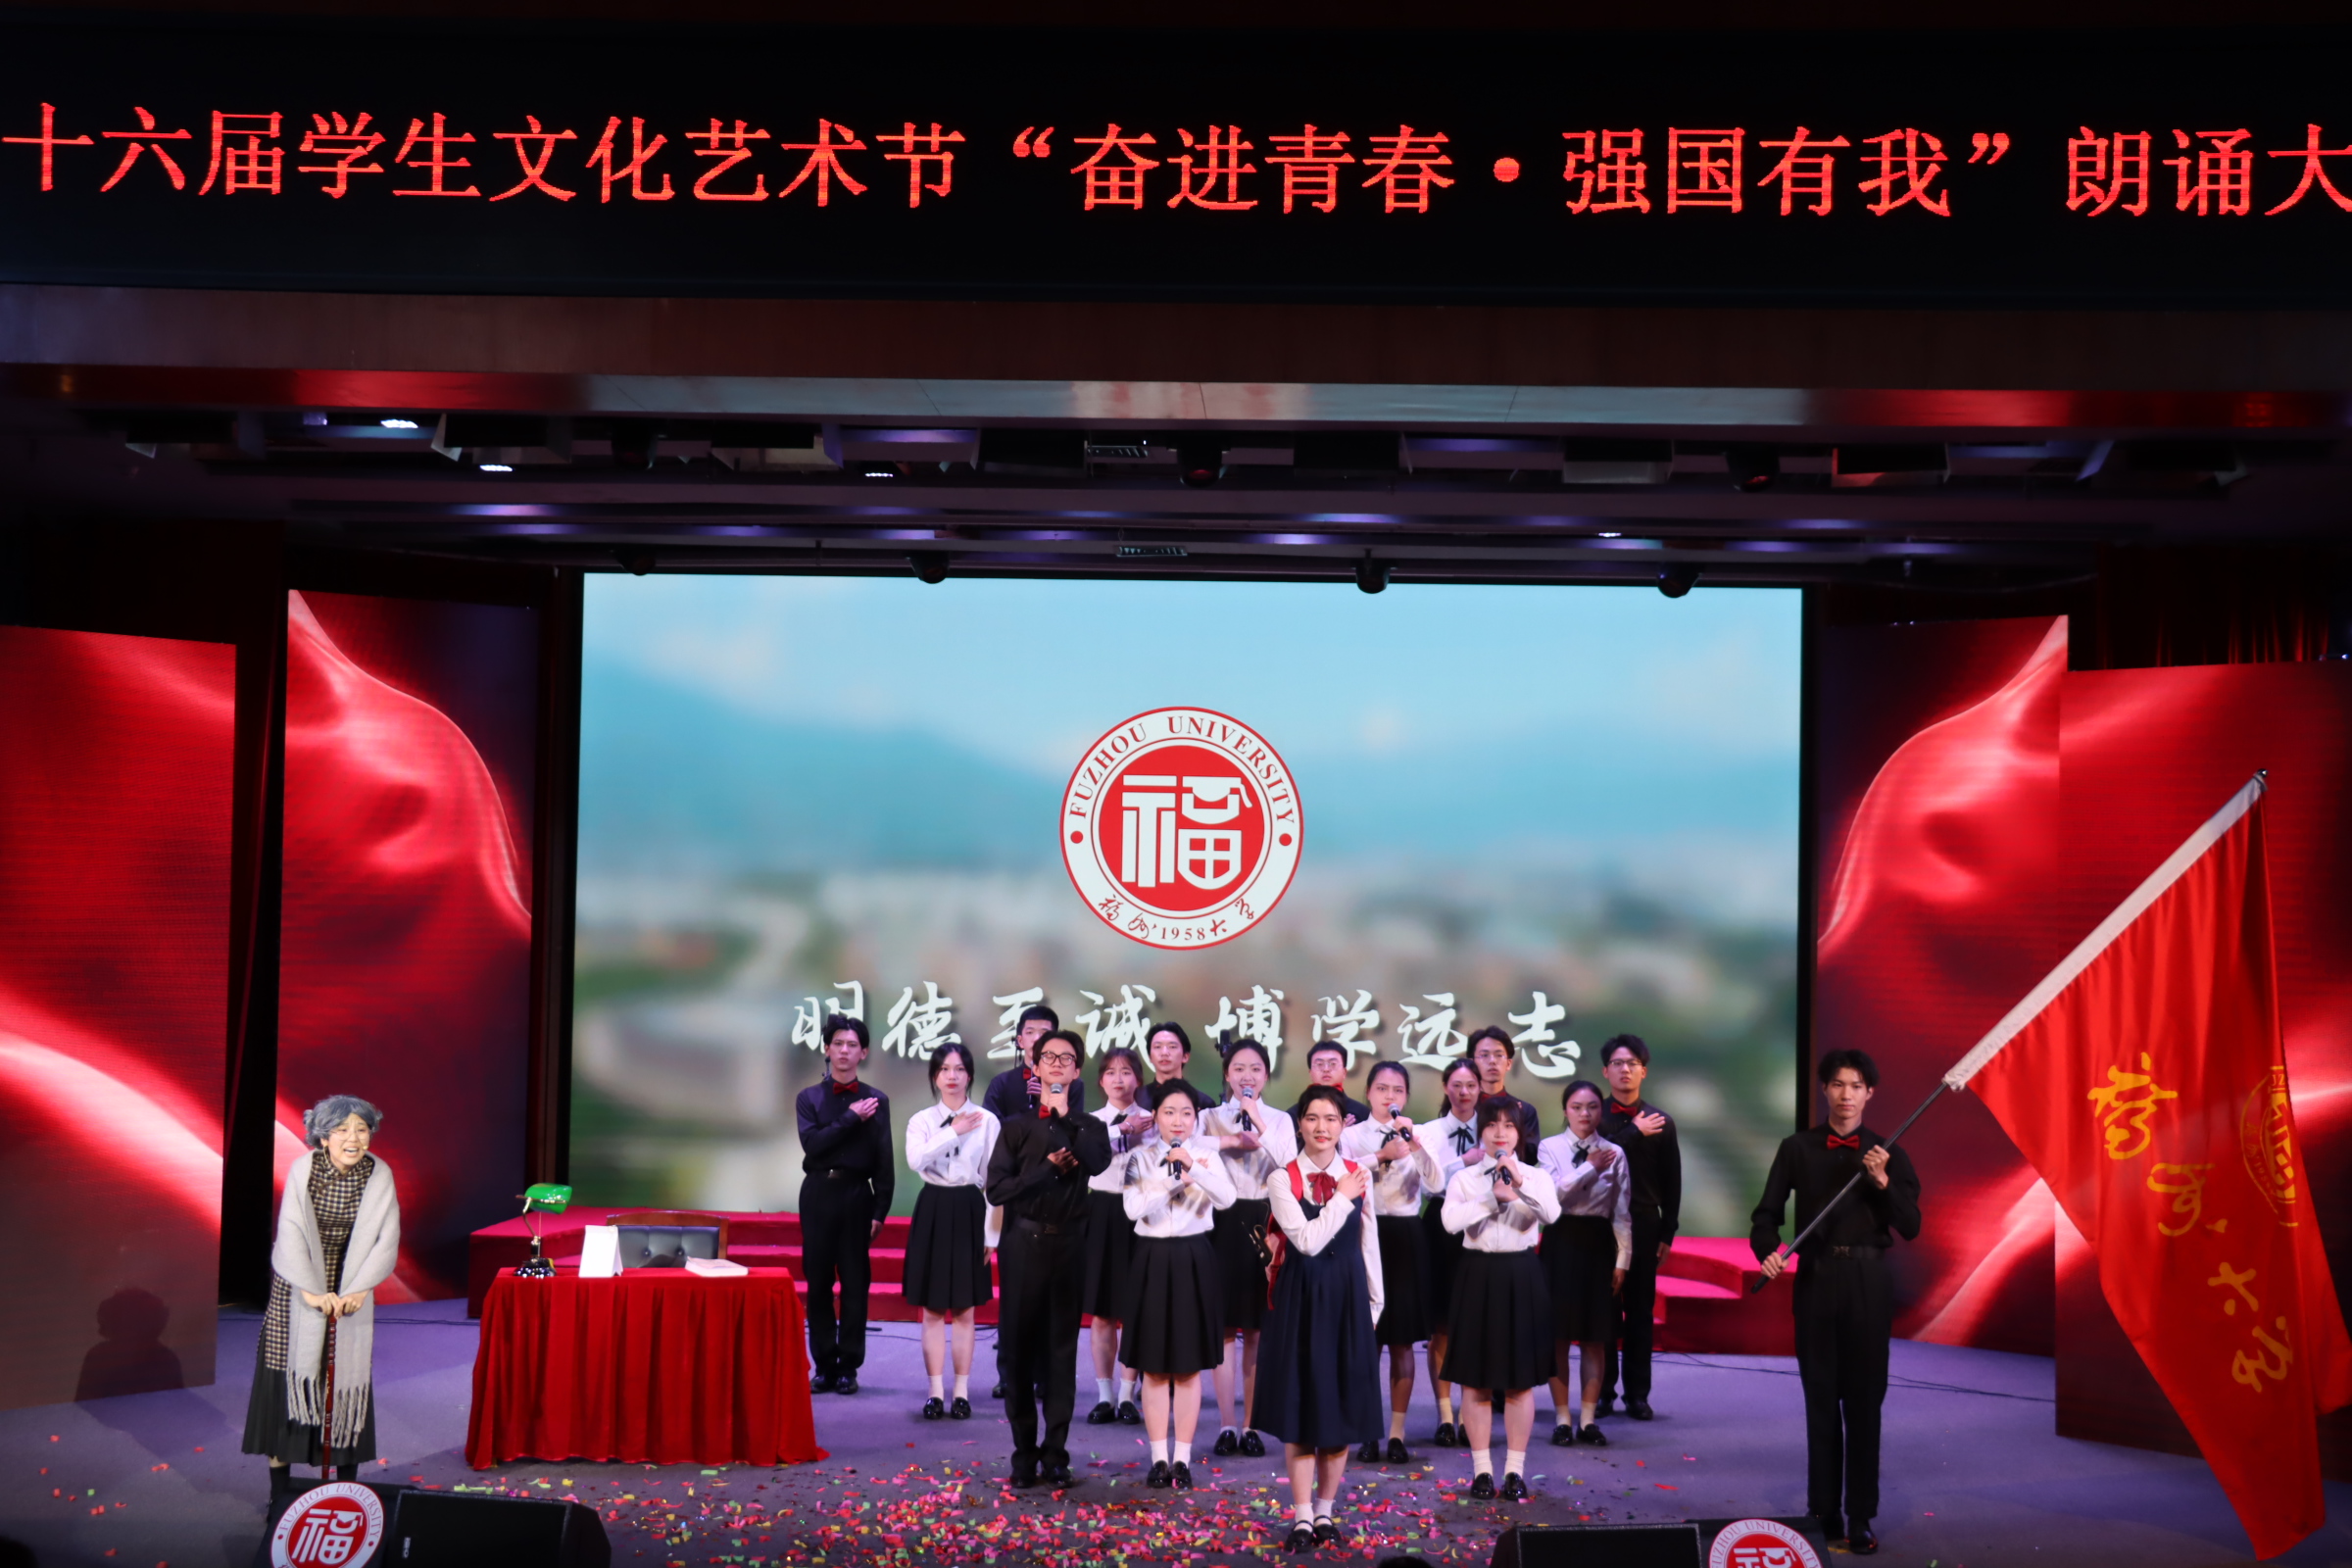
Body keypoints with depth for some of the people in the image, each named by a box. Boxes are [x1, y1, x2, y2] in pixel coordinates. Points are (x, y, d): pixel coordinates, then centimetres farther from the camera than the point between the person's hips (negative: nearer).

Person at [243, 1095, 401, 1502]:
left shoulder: (380, 1177, -11)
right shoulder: (303, 1170, -15)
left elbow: (386, 1240, -11)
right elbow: (291, 1234, -18)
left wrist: (358, 1289, -19)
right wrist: (312, 1292, -23)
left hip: (351, 1290, 1)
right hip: (298, 1287, -1)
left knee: (348, 1376, 2)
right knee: (287, 1373, 2)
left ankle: (347, 1483, 10)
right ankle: (280, 1486, 10)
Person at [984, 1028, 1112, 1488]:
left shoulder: (1089, 1128, 9)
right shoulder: (1016, 1128, 9)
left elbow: (1098, 1164, -15)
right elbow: (997, 1188, -3)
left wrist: (1064, 1115, -11)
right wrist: (1049, 1168, -9)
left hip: (1068, 1246, 0)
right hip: (1024, 1245, 0)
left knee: (1062, 1348, 2)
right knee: (1019, 1347, 1)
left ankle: (1055, 1452, 7)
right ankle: (1024, 1450, 10)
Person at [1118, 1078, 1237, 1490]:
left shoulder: (1206, 1155, 1)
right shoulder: (1139, 1157, 0)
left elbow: (1226, 1198, -16)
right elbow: (1133, 1208, -13)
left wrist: (1194, 1168, -29)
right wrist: (1177, 1182, -20)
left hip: (1194, 1261, 0)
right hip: (1153, 1259, 0)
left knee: (1189, 1366, 5)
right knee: (1154, 1367, 4)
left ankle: (1182, 1458, 11)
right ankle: (1159, 1457, 12)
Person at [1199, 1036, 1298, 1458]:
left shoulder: (1280, 1121, 9)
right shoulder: (1211, 1118, 6)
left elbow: (1292, 1170, -9)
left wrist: (1262, 1125, -12)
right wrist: (1228, 1142, -17)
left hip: (1264, 1225, 1)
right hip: (1224, 1223, -1)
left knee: (1256, 1330, 3)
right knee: (1224, 1327, 0)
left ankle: (1250, 1425, 9)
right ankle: (1227, 1425, 6)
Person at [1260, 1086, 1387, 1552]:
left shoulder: (1359, 1175, 3)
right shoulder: (1284, 1179, -7)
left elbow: (1368, 1245, 9)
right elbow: (1308, 1241, -18)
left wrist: (1374, 1302, 10)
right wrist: (1343, 1198, -14)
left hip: (1347, 1298, 3)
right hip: (1301, 1298, -3)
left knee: (1342, 1405, 6)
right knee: (1301, 1406, 1)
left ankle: (1326, 1511, 18)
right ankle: (1302, 1517, 9)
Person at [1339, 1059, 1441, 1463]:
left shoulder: (1417, 1136, 8)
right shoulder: (1352, 1135, 3)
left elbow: (1436, 1186, -7)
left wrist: (1415, 1145, -20)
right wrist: (1382, 1157, -27)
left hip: (1405, 1238, 2)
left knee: (1403, 1341, 4)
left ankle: (1397, 1433, 10)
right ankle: (1367, 1431, 10)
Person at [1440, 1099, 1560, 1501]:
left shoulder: (1536, 1176, 4)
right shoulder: (1464, 1178, 2)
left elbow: (1551, 1214, -16)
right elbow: (1451, 1220, -15)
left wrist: (1521, 1184, -28)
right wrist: (1495, 1198, -17)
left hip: (1521, 1276, 0)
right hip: (1479, 1275, 0)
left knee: (1521, 1381, 4)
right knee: (1476, 1380, 4)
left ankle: (1515, 1470, 13)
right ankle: (1482, 1469, 12)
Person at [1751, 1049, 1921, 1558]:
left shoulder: (1888, 1154, 4)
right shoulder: (1798, 1148, 4)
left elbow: (1910, 1227, -1)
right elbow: (1768, 1213, 4)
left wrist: (1883, 1182, -14)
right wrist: (1768, 1251, -15)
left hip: (1869, 1282, 0)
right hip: (1816, 1280, 0)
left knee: (1865, 1401, 2)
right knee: (1821, 1400, 6)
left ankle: (1860, 1519, 9)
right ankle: (1825, 1514, 13)